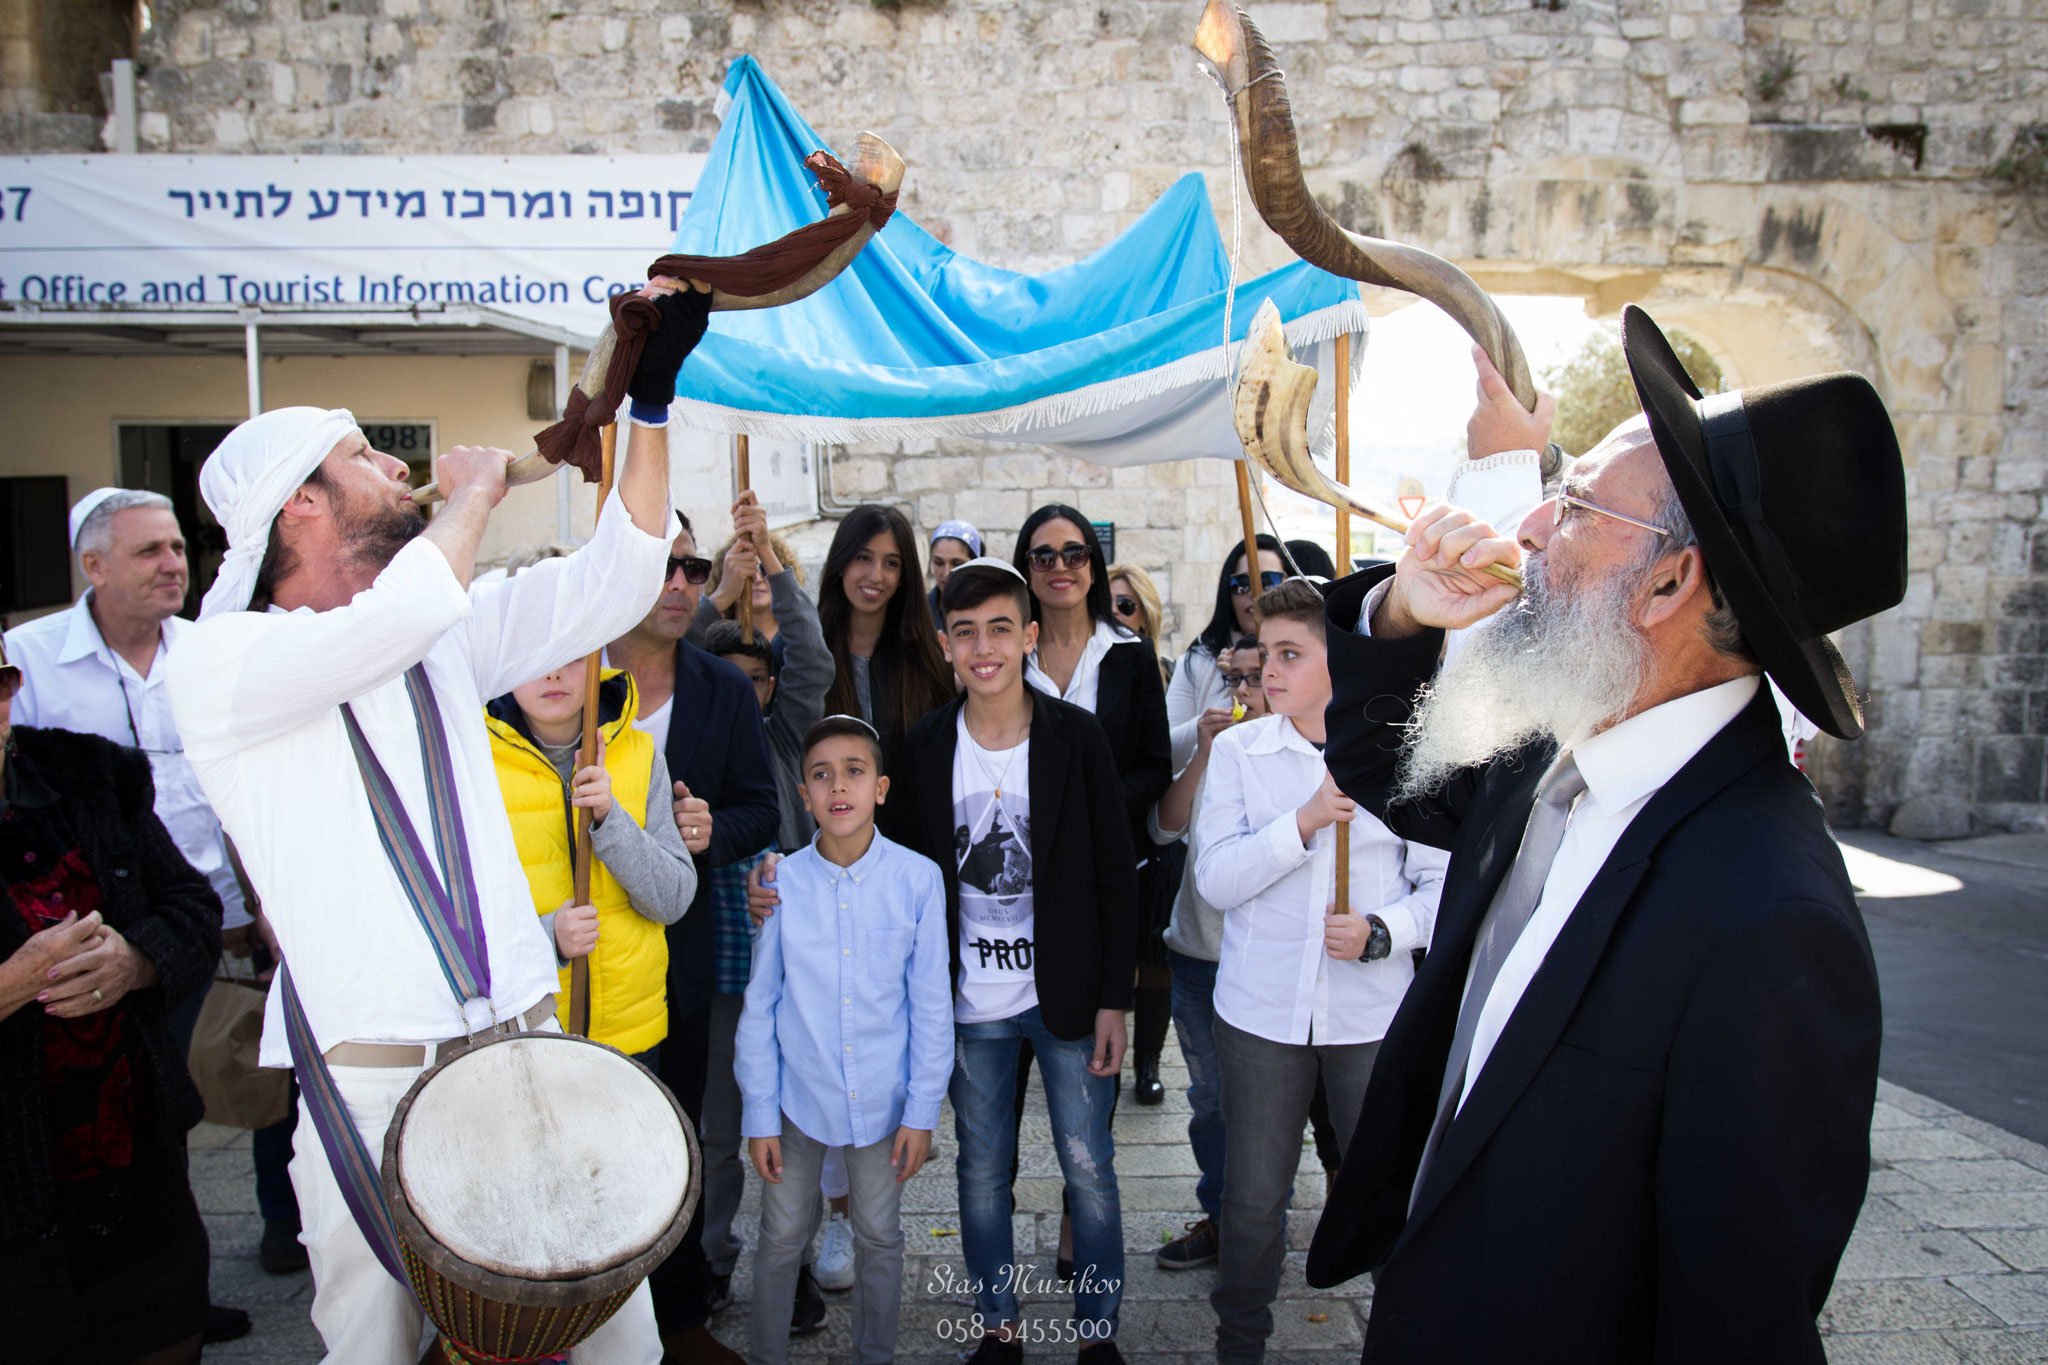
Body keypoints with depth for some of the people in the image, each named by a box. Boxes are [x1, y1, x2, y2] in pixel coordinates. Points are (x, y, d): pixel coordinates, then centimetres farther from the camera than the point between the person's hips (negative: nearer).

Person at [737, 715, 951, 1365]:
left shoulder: (918, 879, -11)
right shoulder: (781, 883, -10)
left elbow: (931, 1004, -5)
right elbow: (759, 1007, -2)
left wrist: (922, 1110, -4)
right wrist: (758, 1115, 0)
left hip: (883, 1098, 0)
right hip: (798, 1096, 0)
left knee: (879, 1238, 15)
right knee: (781, 1239, 15)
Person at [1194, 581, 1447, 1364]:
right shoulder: (1237, 750, -1)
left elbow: (1442, 882, -2)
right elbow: (1216, 879, -9)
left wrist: (1381, 932, -19)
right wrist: (1303, 823, -21)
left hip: (1373, 1011, -1)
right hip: (1261, 1007, 1)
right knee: (1252, 1198, 12)